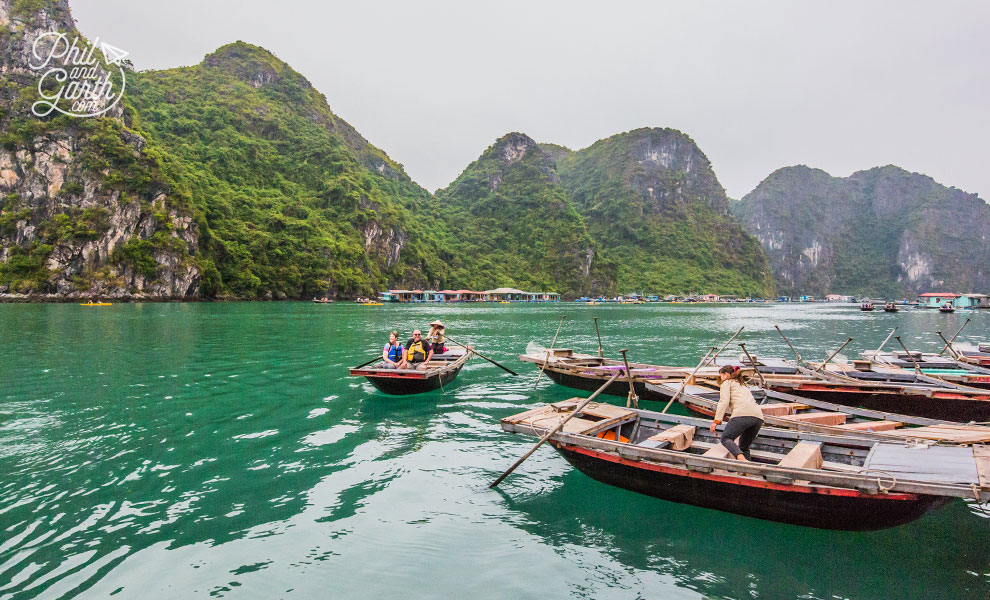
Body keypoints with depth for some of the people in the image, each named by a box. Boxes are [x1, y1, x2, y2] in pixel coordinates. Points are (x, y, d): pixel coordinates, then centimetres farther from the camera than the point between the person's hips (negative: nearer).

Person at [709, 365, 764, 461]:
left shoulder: (726, 382, 15)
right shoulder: (742, 385, 37)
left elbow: (724, 401, -1)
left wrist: (716, 420, -5)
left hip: (742, 414, -7)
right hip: (758, 416, 7)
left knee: (726, 438, -1)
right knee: (744, 447, 17)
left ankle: (741, 458, -28)